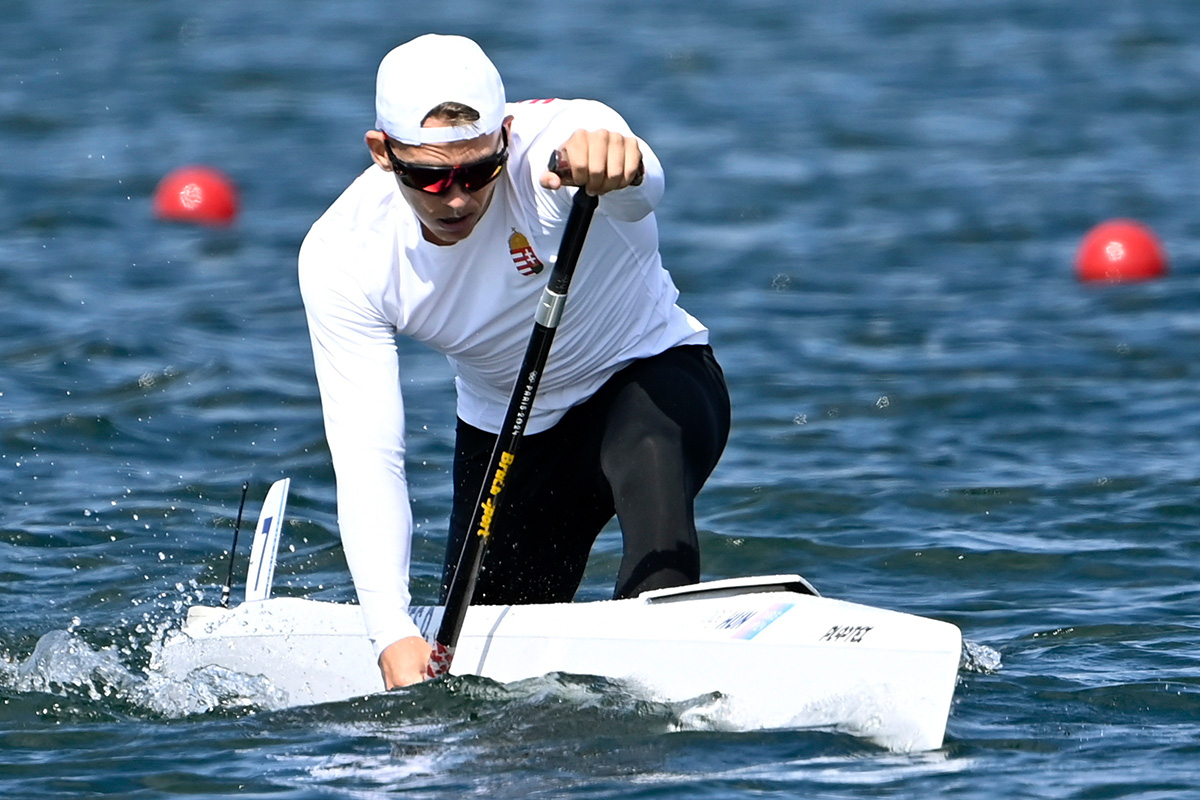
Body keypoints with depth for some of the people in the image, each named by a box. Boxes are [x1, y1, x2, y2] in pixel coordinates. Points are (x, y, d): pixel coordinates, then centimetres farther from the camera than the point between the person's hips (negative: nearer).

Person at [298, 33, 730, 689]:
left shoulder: (560, 141, -31)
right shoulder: (341, 258, -23)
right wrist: (392, 634, -39)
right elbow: (366, 458, -27)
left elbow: (638, 188, -57)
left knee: (648, 458, -38)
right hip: (504, 429, 4)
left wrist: (611, 162, -83)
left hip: (650, 374, -4)